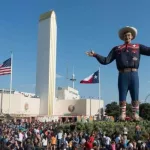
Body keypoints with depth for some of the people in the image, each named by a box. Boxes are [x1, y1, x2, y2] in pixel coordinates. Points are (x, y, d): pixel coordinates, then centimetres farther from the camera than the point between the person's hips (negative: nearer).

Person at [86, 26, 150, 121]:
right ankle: (122, 116, 0)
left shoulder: (138, 47, 19)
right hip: (122, 75, 0)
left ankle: (136, 115, 0)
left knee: (135, 97, -3)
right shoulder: (117, 49, 19)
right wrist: (95, 55, 2)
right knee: (122, 97, -2)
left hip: (134, 74, 0)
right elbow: (106, 60, 12)